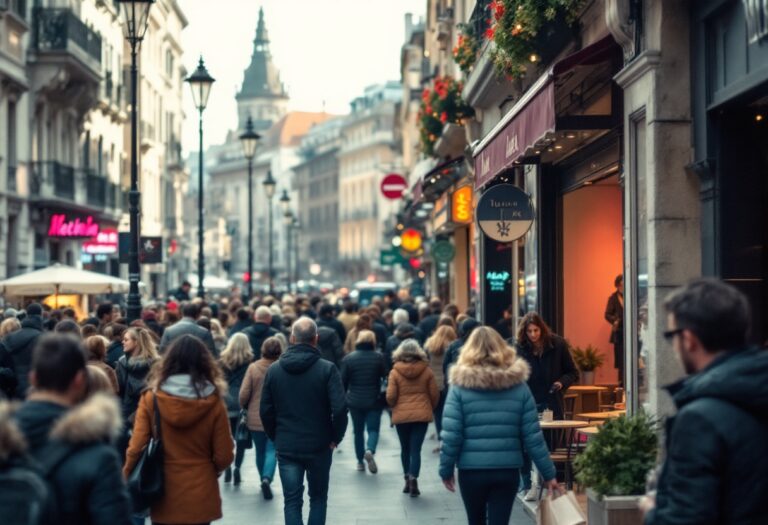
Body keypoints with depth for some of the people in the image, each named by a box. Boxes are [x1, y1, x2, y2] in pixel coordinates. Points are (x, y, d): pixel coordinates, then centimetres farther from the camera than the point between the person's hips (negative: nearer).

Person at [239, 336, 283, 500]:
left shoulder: (253, 368, -7)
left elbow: (244, 394, -8)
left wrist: (244, 408, 12)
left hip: (255, 418, 2)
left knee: (260, 451, 18)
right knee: (272, 450, 1)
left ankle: (264, 480, 29)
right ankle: (267, 478, -20)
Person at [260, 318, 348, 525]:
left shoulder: (274, 370, 0)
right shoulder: (327, 369, -10)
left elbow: (265, 410, 2)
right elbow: (340, 408, -16)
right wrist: (336, 437, -2)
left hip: (286, 447, 2)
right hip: (319, 445, -2)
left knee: (292, 501, 7)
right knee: (318, 498, 15)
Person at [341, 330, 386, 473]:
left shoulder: (348, 359, -3)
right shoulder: (379, 357, -6)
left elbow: (343, 381, 1)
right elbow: (385, 376, -3)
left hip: (355, 401, 2)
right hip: (374, 401, -2)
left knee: (358, 431, 14)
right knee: (373, 429, 4)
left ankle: (360, 461, 19)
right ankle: (370, 450, -24)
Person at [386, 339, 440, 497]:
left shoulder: (395, 372, -6)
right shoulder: (426, 371, -4)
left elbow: (390, 397, -8)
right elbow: (434, 395, 1)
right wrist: (430, 408, 20)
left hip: (401, 415, 0)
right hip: (421, 414, 0)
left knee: (405, 449, 16)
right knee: (416, 449, -1)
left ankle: (407, 479, 22)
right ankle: (413, 478, -18)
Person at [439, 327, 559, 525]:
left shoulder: (461, 385, -5)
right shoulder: (518, 384, 0)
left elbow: (451, 434, -9)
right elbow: (533, 436, -1)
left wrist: (446, 469, 3)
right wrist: (548, 473, 5)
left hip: (471, 471, 0)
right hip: (507, 470, 1)